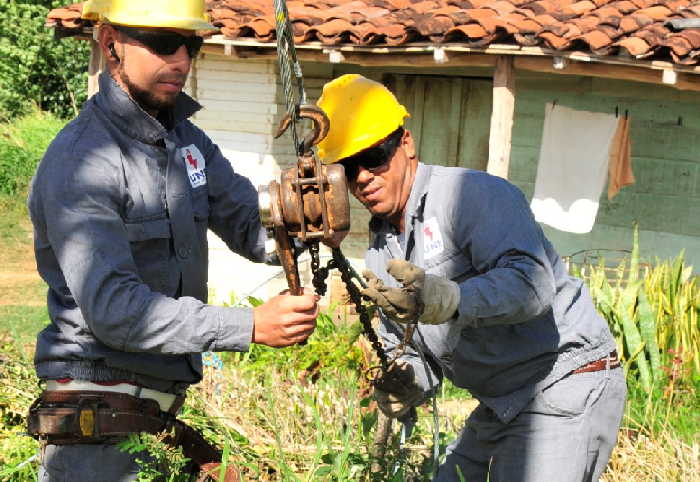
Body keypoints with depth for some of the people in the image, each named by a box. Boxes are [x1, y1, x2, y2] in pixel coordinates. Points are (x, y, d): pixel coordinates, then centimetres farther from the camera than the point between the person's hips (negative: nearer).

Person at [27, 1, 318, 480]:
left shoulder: (185, 139, 9)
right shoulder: (80, 162, -18)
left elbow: (253, 229, 6)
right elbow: (112, 307, -27)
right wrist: (251, 326, -31)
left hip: (166, 407, 8)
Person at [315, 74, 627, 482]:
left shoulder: (473, 193, -16)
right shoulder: (381, 250, 10)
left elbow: (531, 283, -32)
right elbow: (408, 351, 14)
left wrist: (448, 300, -49)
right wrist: (404, 385, -9)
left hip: (567, 387, -9)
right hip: (500, 405, 9)